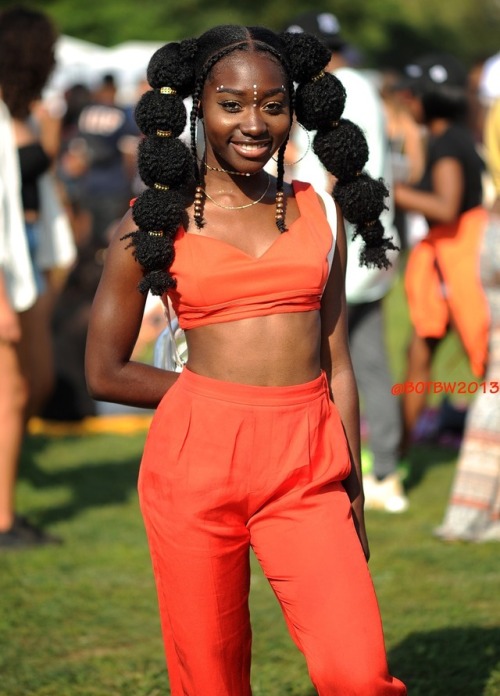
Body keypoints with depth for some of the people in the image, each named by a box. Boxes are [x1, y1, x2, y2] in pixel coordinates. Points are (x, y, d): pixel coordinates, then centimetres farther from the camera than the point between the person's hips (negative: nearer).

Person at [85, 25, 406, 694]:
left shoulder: (317, 212, 11)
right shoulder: (158, 220, 3)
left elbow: (336, 363, 13)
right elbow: (106, 374, 6)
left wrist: (352, 488, 11)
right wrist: (220, 389, 7)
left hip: (307, 469, 2)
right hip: (197, 460, -1)